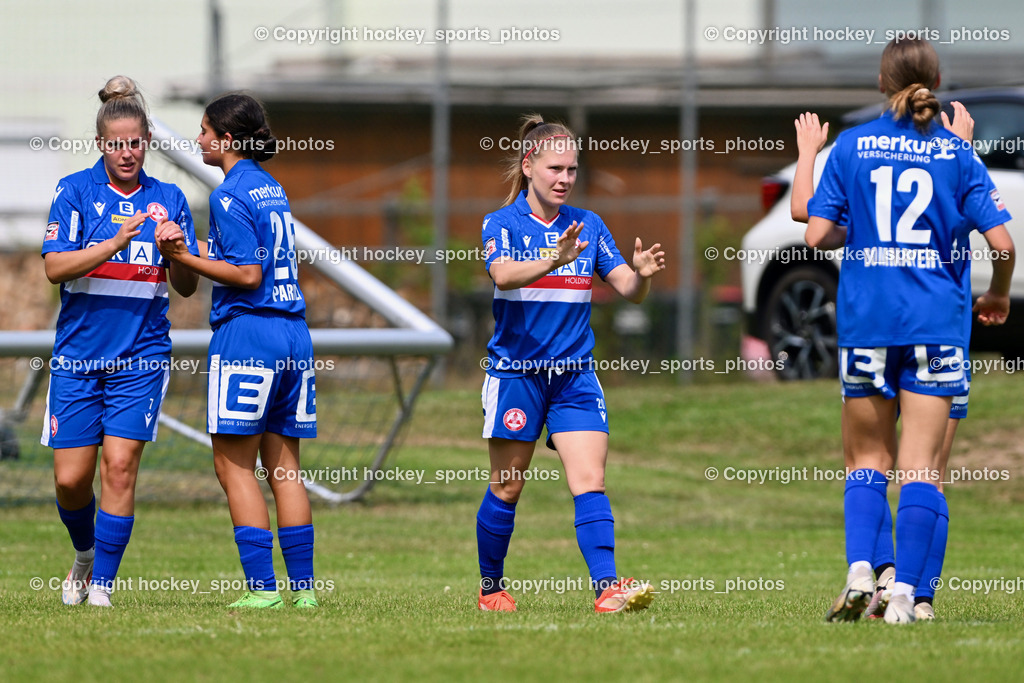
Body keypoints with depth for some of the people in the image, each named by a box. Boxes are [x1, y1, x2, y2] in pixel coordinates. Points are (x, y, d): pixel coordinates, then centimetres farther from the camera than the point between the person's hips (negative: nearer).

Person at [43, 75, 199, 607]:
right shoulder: (75, 192, -1)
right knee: (70, 478, 0)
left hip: (141, 357, 0)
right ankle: (85, 553, 30)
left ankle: (103, 585, -1)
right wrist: (115, 243, -24)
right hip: (78, 355, 0)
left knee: (119, 465, -10)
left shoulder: (168, 200, 6)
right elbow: (54, 267, -12)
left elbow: (186, 287, 7)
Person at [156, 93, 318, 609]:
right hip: (293, 332, 8)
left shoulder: (230, 195, -10)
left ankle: (262, 586, -9)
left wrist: (183, 258, -12)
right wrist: (187, 250, 20)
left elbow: (247, 275, -15)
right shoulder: (272, 189, 15)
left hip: (247, 330, -8)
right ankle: (302, 585, 7)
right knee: (283, 465, 10)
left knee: (234, 465, -4)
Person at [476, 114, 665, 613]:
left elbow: (627, 289, 3)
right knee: (507, 487, 6)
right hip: (515, 370, -3)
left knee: (589, 482, -11)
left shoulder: (588, 226, 7)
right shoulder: (503, 224, -5)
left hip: (574, 375, 3)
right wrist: (553, 261, -45)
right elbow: (503, 274, -26)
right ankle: (491, 588, 22)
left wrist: (642, 275, -21)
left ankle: (607, 588, -22)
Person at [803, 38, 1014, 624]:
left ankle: (860, 572, -6)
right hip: (938, 322, -1)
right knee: (922, 465, 1)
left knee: (867, 459, 13)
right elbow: (1001, 241, -6)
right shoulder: (957, 153, -1)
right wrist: (998, 297, 12)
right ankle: (904, 595, -6)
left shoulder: (851, 146, 1)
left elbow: (817, 235, -3)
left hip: (867, 319, 1)